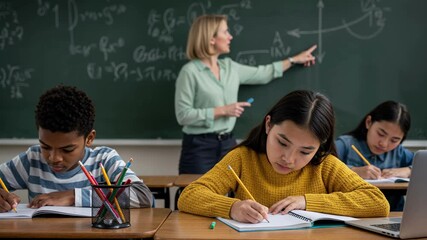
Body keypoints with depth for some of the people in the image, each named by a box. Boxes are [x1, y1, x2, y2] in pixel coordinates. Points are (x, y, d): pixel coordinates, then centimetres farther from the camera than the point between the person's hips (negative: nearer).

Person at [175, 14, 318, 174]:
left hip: (228, 144, 7)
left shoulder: (229, 67, 10)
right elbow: (183, 115, -14)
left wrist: (294, 60, 28)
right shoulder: (190, 72, -11)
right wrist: (222, 111, -16)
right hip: (200, 147, -7)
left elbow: (262, 75, 23)